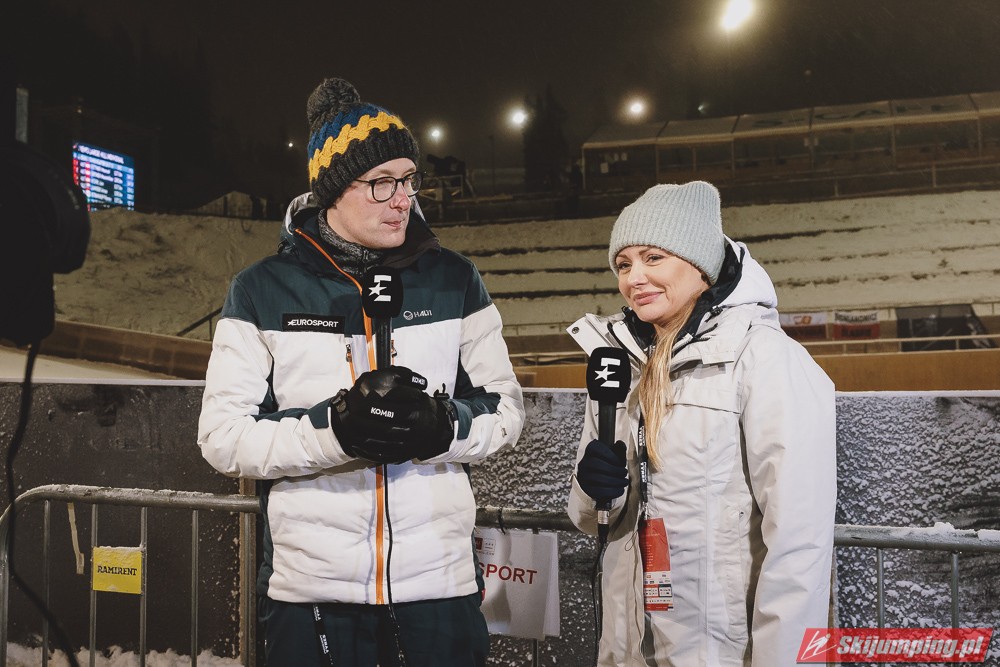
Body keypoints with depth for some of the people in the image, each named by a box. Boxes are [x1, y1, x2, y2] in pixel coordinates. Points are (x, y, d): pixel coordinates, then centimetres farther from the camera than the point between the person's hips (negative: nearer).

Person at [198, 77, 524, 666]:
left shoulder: (453, 280, 3)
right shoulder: (262, 291, 0)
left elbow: (506, 407, 5)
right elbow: (223, 435, -5)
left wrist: (442, 425, -16)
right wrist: (335, 429, -20)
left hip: (441, 581, 1)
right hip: (309, 589, 0)